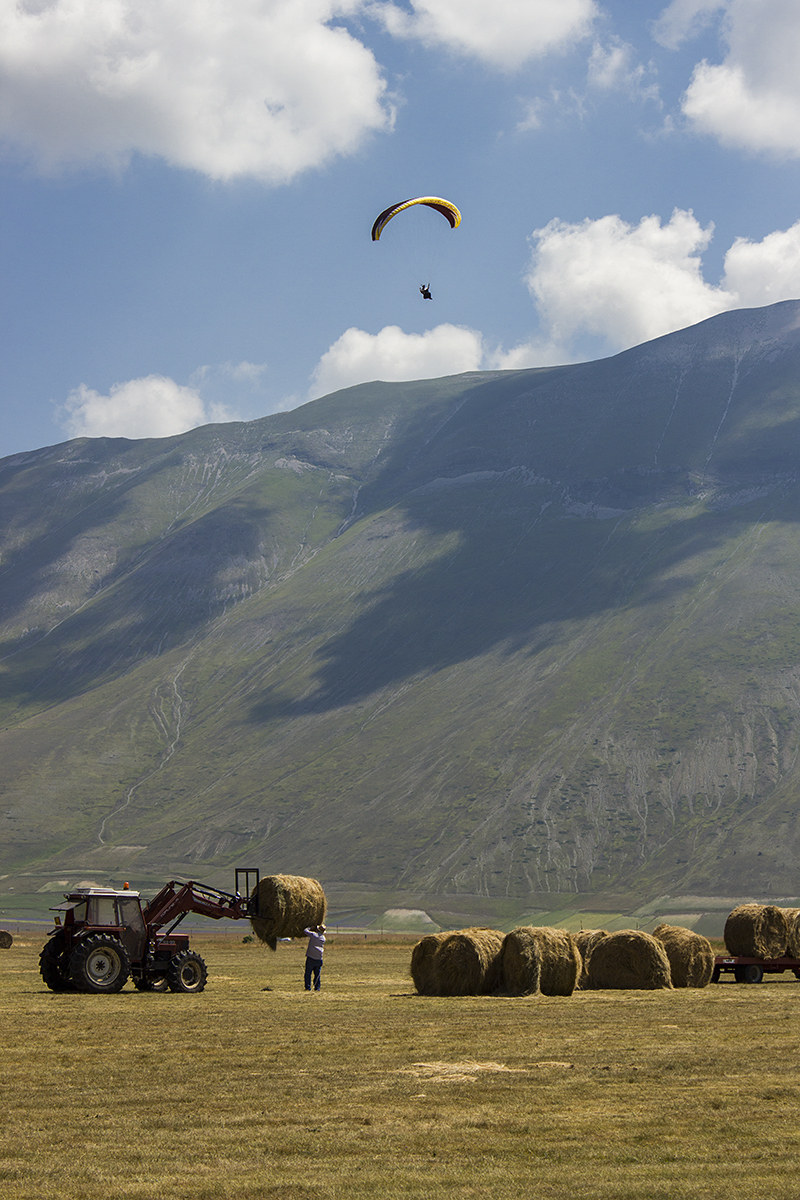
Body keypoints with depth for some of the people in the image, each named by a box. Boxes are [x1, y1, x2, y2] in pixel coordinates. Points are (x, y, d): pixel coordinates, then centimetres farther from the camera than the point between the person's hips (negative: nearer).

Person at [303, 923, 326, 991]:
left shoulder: (313, 934, -6)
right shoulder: (323, 938, 8)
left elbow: (305, 931, 6)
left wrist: (310, 928, 25)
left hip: (310, 957, -4)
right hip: (319, 958, 4)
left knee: (308, 973, 2)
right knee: (317, 974, 10)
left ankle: (308, 987, -2)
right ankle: (317, 988, 7)